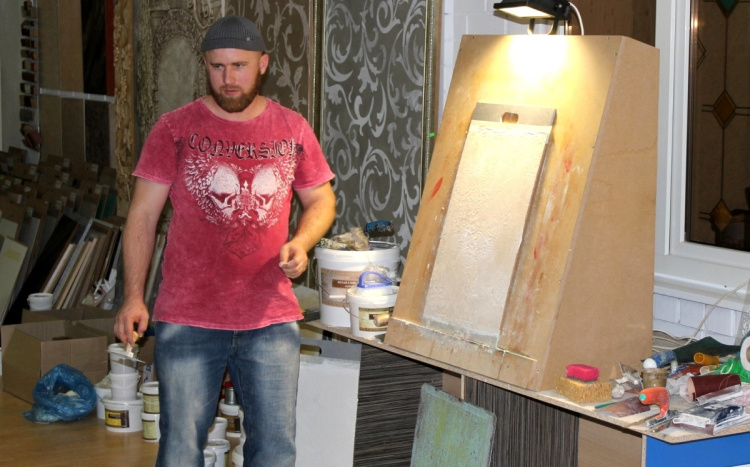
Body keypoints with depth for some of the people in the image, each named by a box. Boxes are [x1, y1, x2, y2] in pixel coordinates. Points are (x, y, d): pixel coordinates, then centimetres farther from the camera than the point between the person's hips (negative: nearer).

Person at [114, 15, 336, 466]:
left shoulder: (293, 130, 6)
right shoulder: (175, 129, -1)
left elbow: (322, 199, 16)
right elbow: (143, 215, 1)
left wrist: (300, 242, -6)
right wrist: (134, 296, -7)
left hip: (272, 319, 2)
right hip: (188, 320, -2)